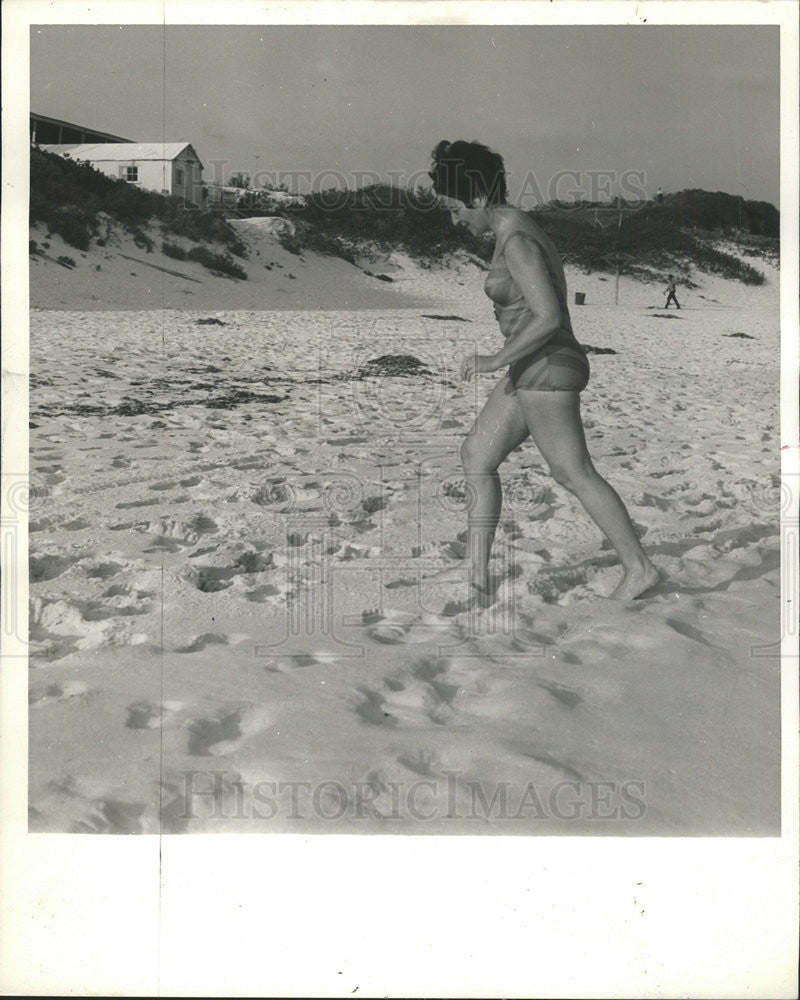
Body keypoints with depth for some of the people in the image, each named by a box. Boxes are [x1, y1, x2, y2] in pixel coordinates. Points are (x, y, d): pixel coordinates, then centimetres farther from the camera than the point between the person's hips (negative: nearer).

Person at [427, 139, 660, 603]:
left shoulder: (516, 242, -18)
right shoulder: (519, 228, 13)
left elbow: (549, 318, -26)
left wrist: (496, 360, -17)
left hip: (546, 370, -11)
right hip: (533, 372, 11)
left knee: (574, 474, -1)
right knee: (477, 456, 10)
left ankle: (639, 568, 11)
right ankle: (477, 576, 11)